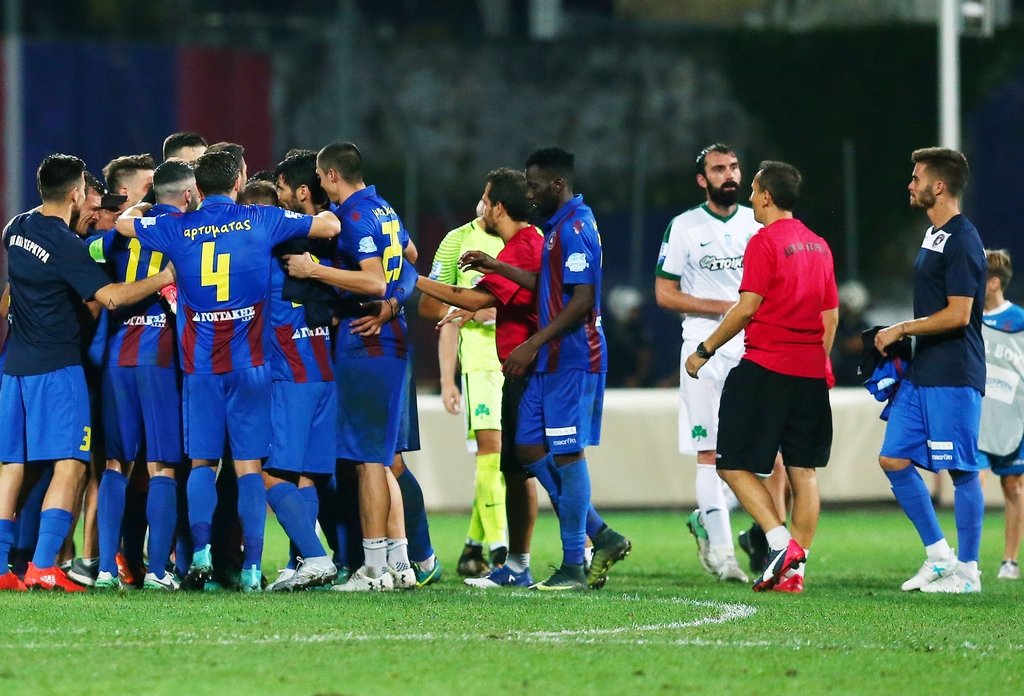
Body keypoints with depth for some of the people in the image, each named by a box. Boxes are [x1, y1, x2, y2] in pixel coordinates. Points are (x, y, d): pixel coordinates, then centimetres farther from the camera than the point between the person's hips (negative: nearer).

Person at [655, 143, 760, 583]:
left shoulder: (759, 224, 11)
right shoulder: (685, 228, 0)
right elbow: (665, 294, -2)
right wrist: (723, 307, -12)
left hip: (755, 349, 3)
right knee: (711, 451, -5)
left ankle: (707, 520, 17)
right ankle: (720, 547, 1)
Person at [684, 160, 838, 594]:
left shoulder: (764, 242, -8)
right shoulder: (818, 246, 14)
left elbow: (747, 308, -12)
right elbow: (831, 316, 17)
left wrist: (705, 351, -4)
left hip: (766, 367, -7)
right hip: (810, 372, 7)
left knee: (734, 465, -2)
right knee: (803, 471, 6)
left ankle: (781, 542, -16)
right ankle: (794, 569, 4)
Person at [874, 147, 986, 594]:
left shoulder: (962, 241, -15)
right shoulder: (933, 235, 16)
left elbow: (957, 314, -20)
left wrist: (901, 330, -12)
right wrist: (904, 340, 14)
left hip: (954, 377, -10)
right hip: (921, 373, 10)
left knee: (961, 470, -3)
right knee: (894, 460, 8)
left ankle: (967, 570, 3)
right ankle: (939, 555, 16)